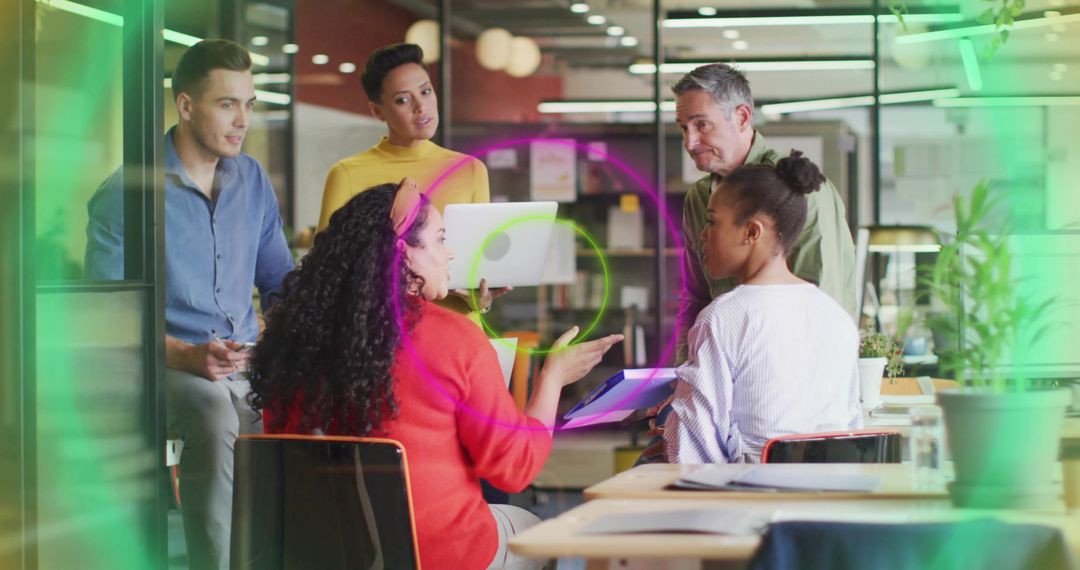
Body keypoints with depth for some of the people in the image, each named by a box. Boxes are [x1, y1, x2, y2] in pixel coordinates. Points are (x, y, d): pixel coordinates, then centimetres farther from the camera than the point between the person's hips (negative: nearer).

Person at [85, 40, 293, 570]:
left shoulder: (252, 181, 14)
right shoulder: (125, 192, -2)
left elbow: (280, 282, 22)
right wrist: (186, 355, -21)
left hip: (246, 366, 5)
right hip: (164, 365, -4)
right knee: (215, 417, -36)